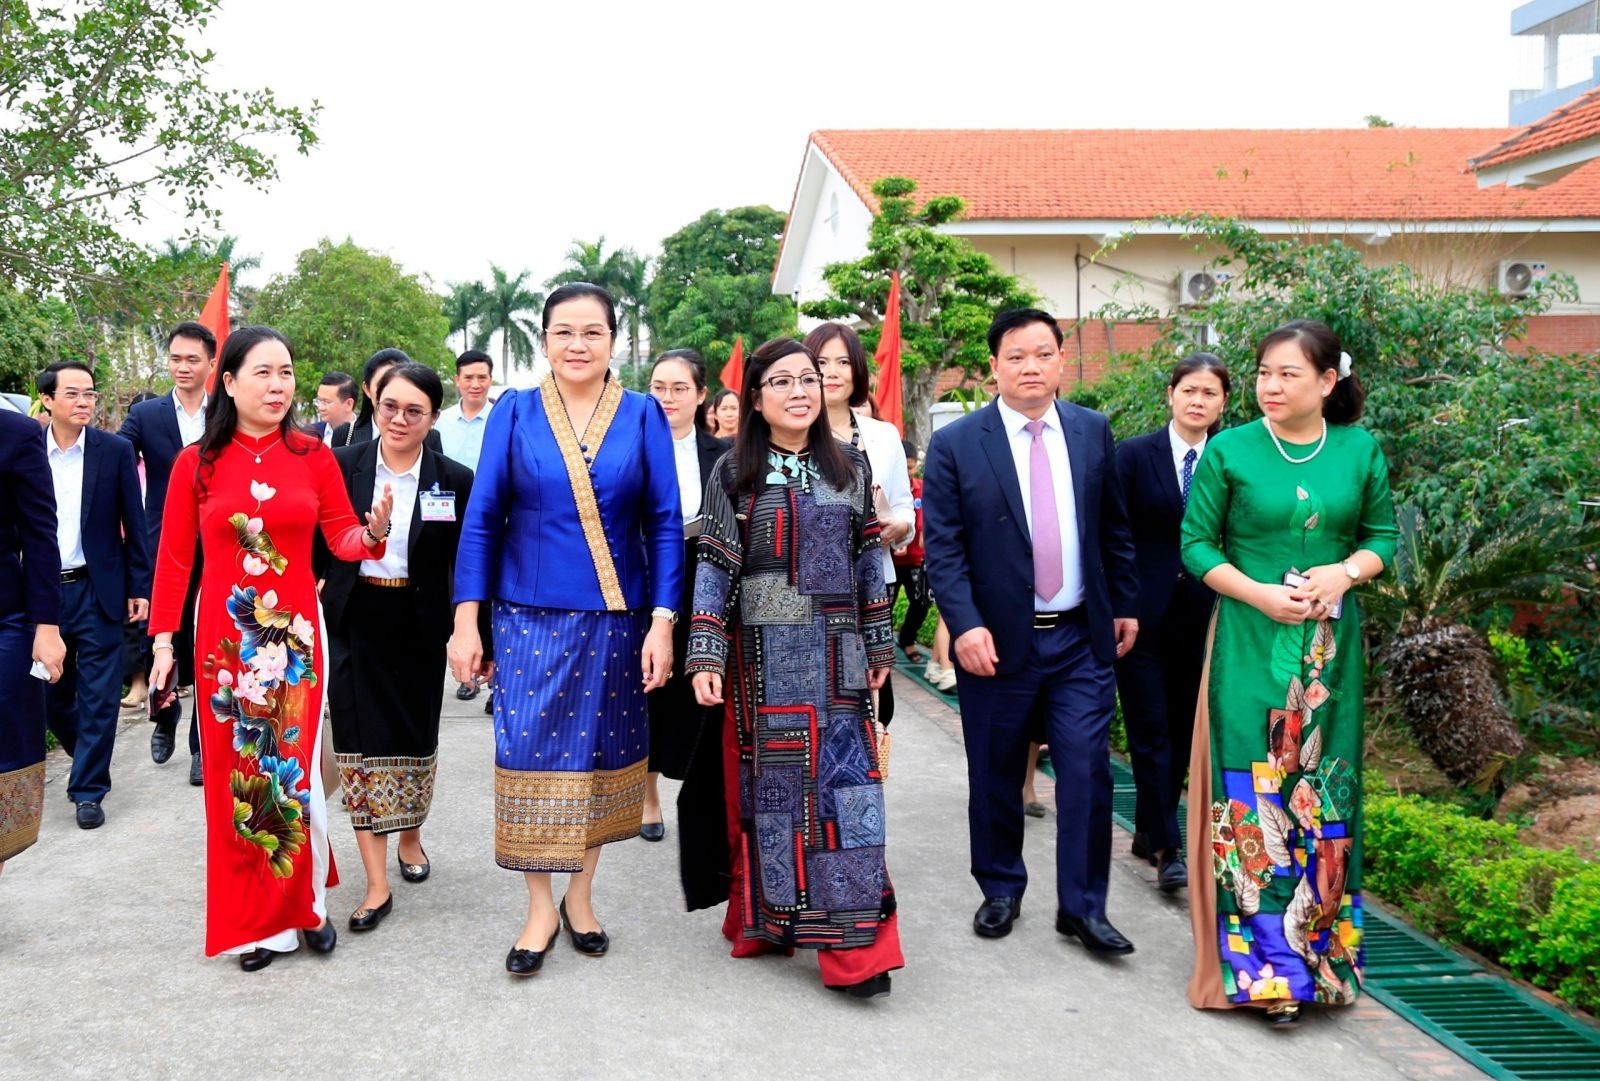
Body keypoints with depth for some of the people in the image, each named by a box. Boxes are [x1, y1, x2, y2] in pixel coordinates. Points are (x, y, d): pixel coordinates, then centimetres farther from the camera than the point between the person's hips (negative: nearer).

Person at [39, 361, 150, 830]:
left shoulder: (115, 450, -3)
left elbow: (134, 524, -1)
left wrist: (139, 588, -4)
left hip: (97, 589, -2)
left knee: (98, 696, 1)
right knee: (49, 693, 12)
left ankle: (88, 789, 12)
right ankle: (89, 754, 37)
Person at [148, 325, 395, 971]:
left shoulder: (313, 456, 1)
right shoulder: (196, 463, 1)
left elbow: (343, 540, 2)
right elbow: (173, 558, 2)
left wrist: (374, 530, -20)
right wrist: (163, 639, -2)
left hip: (295, 632, 0)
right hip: (224, 636, 0)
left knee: (294, 768, 2)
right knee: (233, 772, 6)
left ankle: (305, 903, 21)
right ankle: (253, 919, 19)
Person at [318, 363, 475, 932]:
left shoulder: (455, 479, -4)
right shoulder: (341, 465, -3)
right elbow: (318, 544, 2)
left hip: (419, 626, 1)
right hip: (353, 624, 0)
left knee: (417, 740, 15)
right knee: (360, 745, -2)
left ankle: (410, 837, 42)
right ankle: (377, 885, 6)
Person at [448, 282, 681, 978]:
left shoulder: (643, 417, 2)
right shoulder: (514, 413, 2)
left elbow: (664, 524, 0)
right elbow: (482, 518, 1)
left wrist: (662, 622, -8)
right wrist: (466, 622, -5)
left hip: (616, 621, 1)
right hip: (529, 618, -1)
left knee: (599, 754, 8)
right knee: (530, 756, -2)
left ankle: (580, 896, 26)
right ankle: (540, 909, 12)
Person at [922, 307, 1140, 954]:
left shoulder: (1093, 432, 6)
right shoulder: (955, 445, -5)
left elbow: (1113, 528, 13)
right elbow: (943, 549, -8)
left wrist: (1124, 605, 12)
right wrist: (965, 625, -17)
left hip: (1082, 638, 2)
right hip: (997, 640, -2)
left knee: (1087, 773, -1)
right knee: (995, 778, 11)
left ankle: (1082, 906, 13)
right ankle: (1000, 891, 31)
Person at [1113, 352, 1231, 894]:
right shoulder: (1134, 455, -3)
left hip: (1201, 619, 3)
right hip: (1143, 618, -3)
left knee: (1182, 732, 11)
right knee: (1151, 733, -2)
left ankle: (1148, 831, 27)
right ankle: (1166, 848, 4)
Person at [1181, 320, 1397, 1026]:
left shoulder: (1360, 450, 4)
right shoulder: (1229, 451, -2)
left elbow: (1382, 535, 11)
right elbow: (1197, 544, 0)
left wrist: (1346, 572, -10)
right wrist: (1259, 594, -14)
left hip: (1331, 645, 2)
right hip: (1250, 644, -2)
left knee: (1324, 794, 7)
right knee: (1253, 795, -2)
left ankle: (1321, 950, 22)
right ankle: (1262, 965, 7)